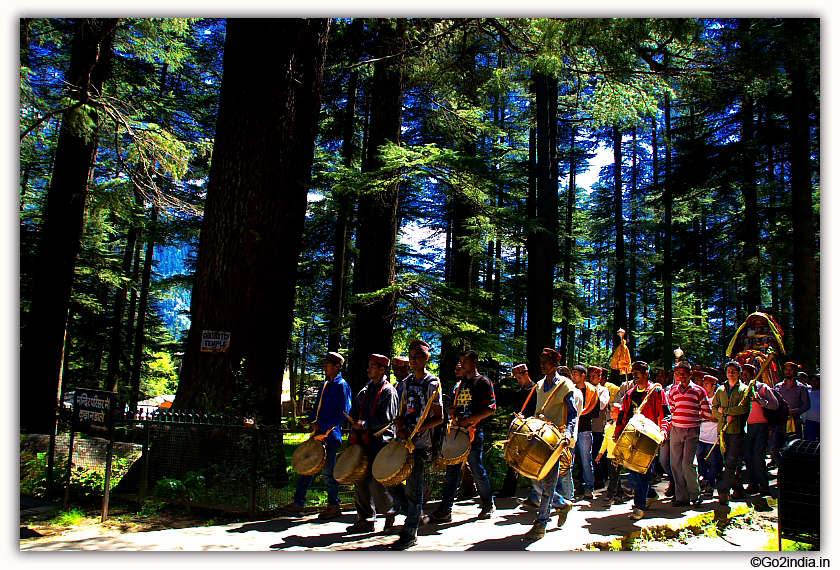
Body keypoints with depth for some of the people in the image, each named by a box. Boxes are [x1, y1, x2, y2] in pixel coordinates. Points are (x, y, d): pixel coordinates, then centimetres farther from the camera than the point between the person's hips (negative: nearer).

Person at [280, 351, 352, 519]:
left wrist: (322, 425, -19)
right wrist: (309, 419, 3)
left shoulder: (341, 386, -10)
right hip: (318, 433, 8)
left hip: (331, 435, -8)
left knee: (327, 471, 0)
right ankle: (298, 503, 19)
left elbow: (343, 413, -16)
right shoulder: (325, 385, 15)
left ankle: (334, 506, 14)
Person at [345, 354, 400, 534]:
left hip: (381, 440, -7)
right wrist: (355, 429, 5)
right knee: (361, 480, 6)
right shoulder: (365, 390, 16)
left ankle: (392, 509, 14)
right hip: (364, 440, 7)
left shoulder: (388, 391, -5)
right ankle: (365, 519, 16)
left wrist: (364, 424, -14)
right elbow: (354, 411, 19)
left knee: (376, 482, -11)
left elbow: (387, 418, -13)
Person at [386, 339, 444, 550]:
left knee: (413, 488, -2)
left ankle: (410, 533, 11)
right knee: (390, 480, 7)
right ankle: (417, 516, 24)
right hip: (403, 441, 7)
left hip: (420, 443, -7)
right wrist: (400, 427, -3)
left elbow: (439, 417, -10)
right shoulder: (406, 382, 12)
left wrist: (415, 430, -17)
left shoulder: (432, 383, -8)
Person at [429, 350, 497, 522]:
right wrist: (452, 412, 4)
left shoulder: (483, 382, -3)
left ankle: (488, 505, 21)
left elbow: (491, 409, -11)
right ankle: (445, 510, 6)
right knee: (452, 472, 4)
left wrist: (469, 420, -16)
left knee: (477, 472, 1)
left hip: (474, 432, -7)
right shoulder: (460, 384, 19)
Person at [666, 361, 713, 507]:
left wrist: (692, 415, 6)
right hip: (676, 430, 4)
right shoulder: (673, 391, 11)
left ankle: (695, 495, 5)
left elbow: (707, 413, 3)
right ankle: (681, 497, 12)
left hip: (692, 431, -4)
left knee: (687, 463, -14)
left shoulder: (699, 391, 0)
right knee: (676, 464, 3)